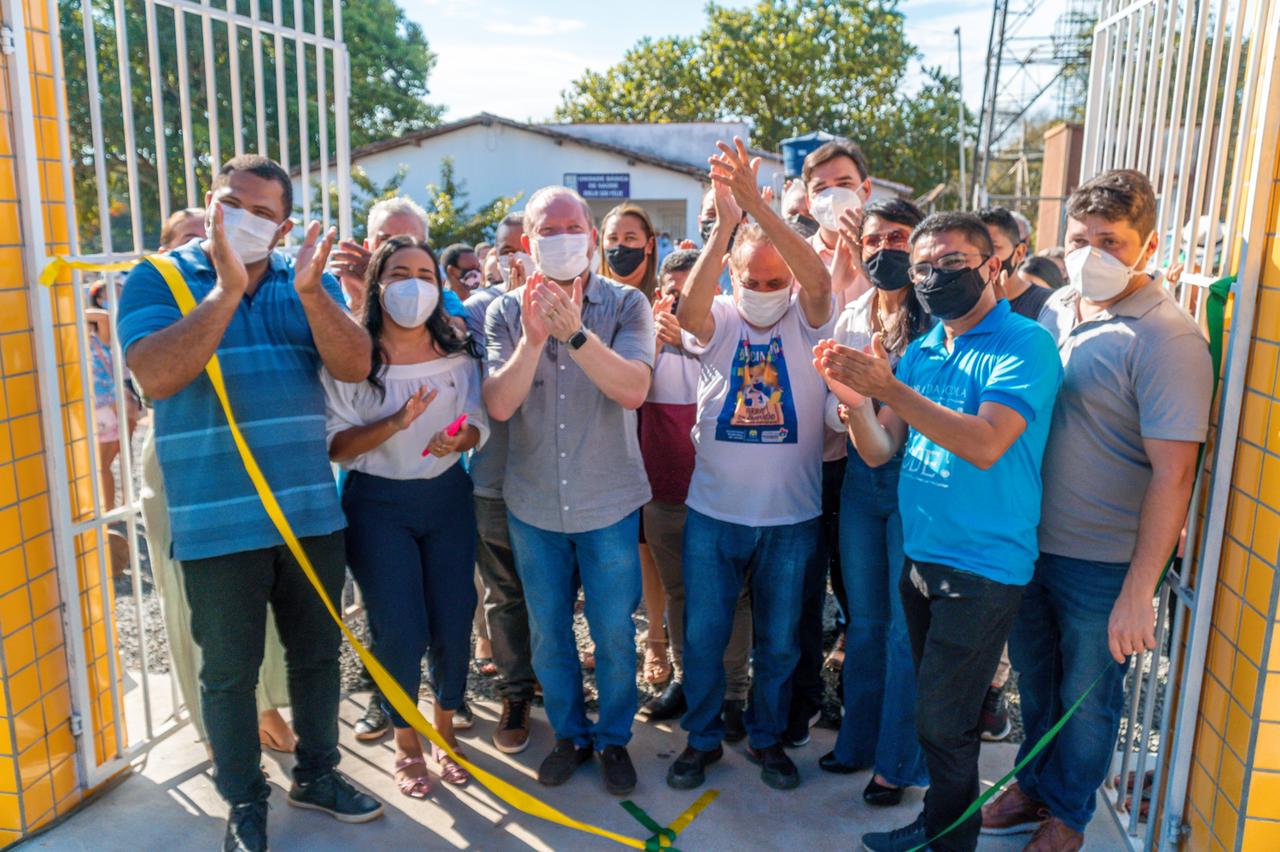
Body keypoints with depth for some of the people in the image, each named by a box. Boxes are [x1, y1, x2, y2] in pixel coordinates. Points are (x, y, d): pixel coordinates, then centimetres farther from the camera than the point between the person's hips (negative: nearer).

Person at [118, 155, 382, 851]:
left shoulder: (309, 280, 5)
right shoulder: (157, 280, -3)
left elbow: (354, 366, -9)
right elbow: (155, 376, -19)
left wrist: (311, 293, -24)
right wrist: (227, 289, -25)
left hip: (311, 510, 3)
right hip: (216, 522, -3)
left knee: (316, 653, 17)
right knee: (229, 671, 11)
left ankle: (316, 773, 39)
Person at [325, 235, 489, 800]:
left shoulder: (459, 354, 3)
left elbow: (478, 426, 3)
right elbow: (336, 446, -12)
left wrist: (459, 439, -19)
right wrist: (396, 423, -27)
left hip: (447, 497, 3)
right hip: (378, 504, -3)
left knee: (453, 622, 4)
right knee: (400, 631, -3)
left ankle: (444, 730, 29)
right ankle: (406, 743, 22)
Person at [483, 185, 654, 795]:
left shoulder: (626, 305, -7)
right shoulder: (506, 312, -3)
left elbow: (634, 389, -21)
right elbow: (499, 405, -13)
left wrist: (574, 332, -32)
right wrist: (533, 338, -26)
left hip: (609, 502, -2)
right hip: (533, 504, 2)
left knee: (614, 633, 9)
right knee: (547, 633, 15)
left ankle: (614, 739, 32)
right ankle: (570, 734, 37)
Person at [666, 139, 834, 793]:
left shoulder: (807, 322, -4)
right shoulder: (718, 321, -3)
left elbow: (818, 278, -26)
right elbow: (689, 309, -26)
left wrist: (756, 205, -37)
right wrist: (724, 225, -38)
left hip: (791, 516, 0)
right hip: (713, 512, 0)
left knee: (779, 641, 15)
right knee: (703, 636, 10)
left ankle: (767, 738, 37)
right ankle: (702, 738, 33)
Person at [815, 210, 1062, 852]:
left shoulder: (1025, 345, -11)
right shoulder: (921, 350, 9)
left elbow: (985, 445, -25)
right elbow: (879, 451, 4)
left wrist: (889, 389, -28)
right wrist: (854, 401, -16)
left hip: (982, 567, -6)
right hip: (920, 554, 6)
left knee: (941, 717, 2)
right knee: (934, 708, 17)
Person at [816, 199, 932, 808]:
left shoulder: (939, 319, -8)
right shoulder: (851, 319, 9)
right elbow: (832, 407, 10)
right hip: (862, 476, 5)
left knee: (907, 625, 4)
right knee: (864, 619, 16)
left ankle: (897, 760, 21)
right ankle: (859, 739, 34)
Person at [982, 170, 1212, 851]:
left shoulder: (1166, 339, -19)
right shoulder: (1055, 310, 2)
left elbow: (1173, 471, -21)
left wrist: (1138, 591, -22)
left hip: (1102, 564, -5)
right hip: (1029, 542, 6)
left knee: (1087, 697, 15)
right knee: (1034, 680, 22)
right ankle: (1034, 788, 45)